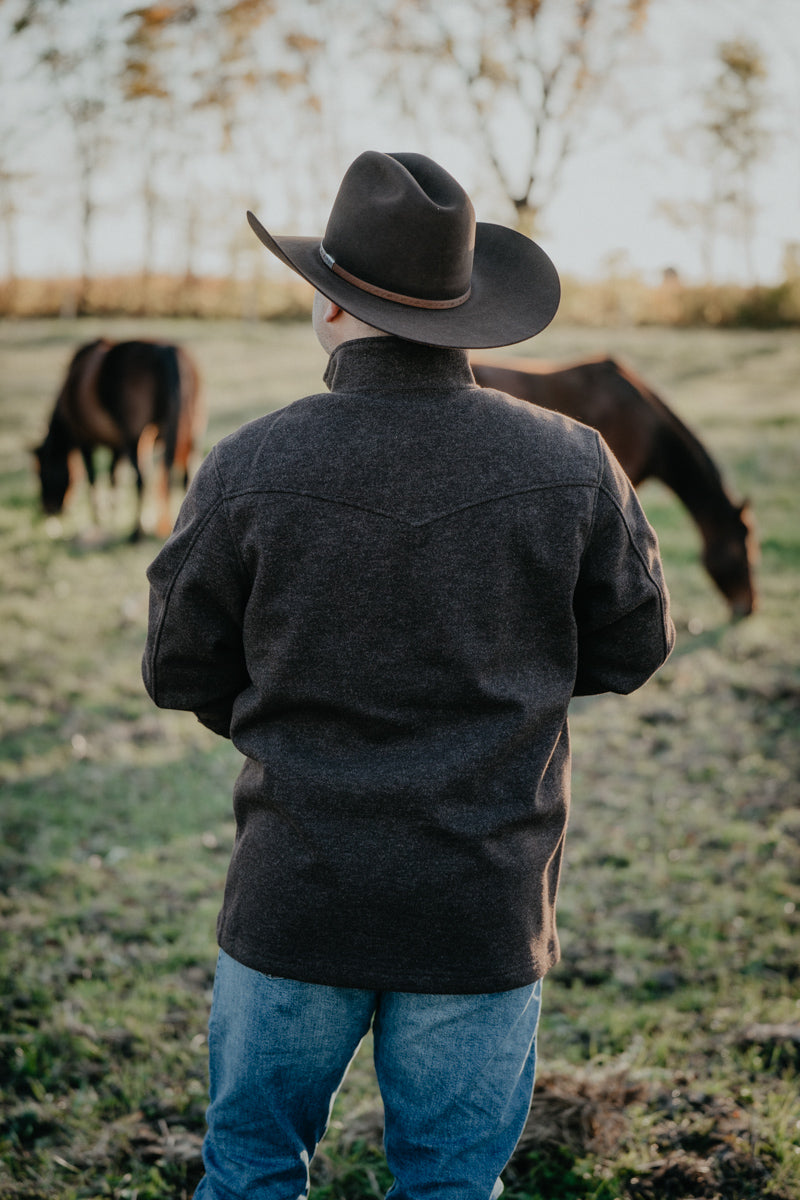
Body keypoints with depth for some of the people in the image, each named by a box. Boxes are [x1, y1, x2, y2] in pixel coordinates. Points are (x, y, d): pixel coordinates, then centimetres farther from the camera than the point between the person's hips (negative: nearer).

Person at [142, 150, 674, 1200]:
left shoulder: (249, 468, -13)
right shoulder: (572, 464, -9)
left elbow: (182, 670, -2)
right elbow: (633, 646, 2)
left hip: (296, 896, 0)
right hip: (486, 914, 1)